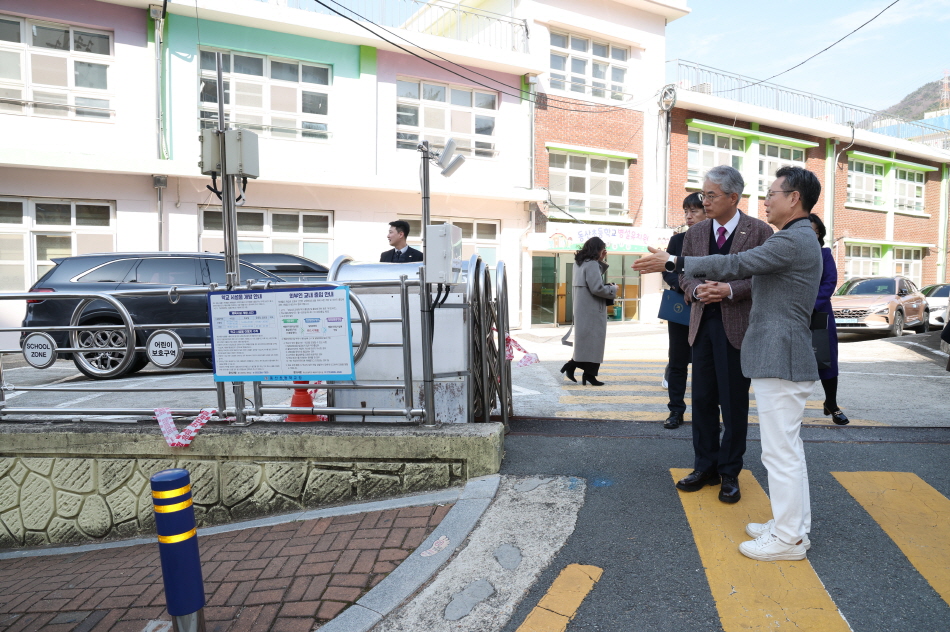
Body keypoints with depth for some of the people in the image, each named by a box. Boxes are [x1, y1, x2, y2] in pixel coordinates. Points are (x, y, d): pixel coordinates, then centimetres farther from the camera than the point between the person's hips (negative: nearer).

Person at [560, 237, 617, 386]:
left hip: (582, 309, 9)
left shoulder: (580, 263, 15)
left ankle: (571, 366, 14)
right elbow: (597, 288, -21)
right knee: (593, 340, -2)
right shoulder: (592, 264, -14)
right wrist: (613, 289, -5)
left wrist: (602, 261, 15)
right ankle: (589, 374, 3)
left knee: (585, 340, 16)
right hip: (592, 310, -9)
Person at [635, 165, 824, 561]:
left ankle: (788, 538, 10)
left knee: (781, 450, -2)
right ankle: (792, 524, 29)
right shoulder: (799, 239, 17)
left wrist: (674, 263, -17)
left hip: (780, 361, -11)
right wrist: (727, 290, 18)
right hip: (782, 359, 11)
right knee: (787, 448, 17)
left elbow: (736, 264, -21)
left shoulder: (792, 240, -17)